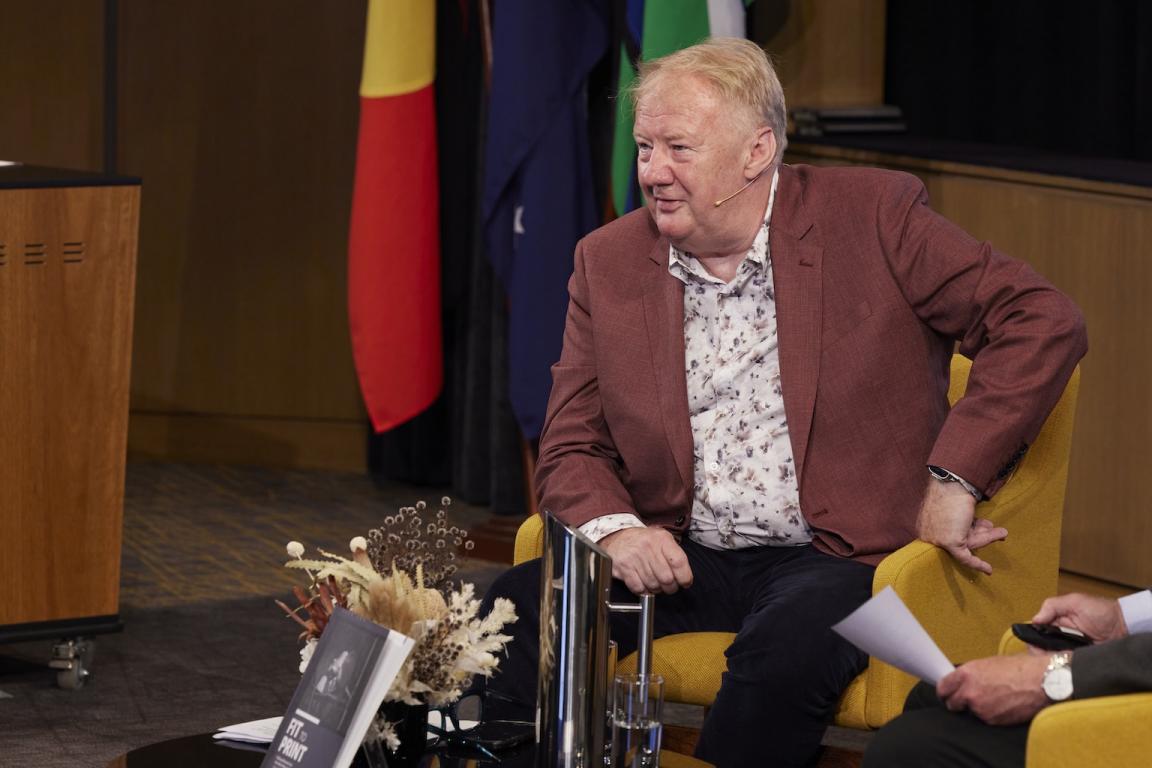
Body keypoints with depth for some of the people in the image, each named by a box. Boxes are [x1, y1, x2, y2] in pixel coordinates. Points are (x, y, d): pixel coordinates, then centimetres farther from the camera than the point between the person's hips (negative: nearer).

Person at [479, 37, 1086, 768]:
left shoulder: (873, 217, -2)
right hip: (681, 562, 4)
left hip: (834, 558, -4)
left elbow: (1044, 320, -5)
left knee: (785, 648, -37)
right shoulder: (610, 261, 9)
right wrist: (613, 528, -11)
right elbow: (571, 448, 12)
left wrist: (954, 480, -13)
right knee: (517, 607, -23)